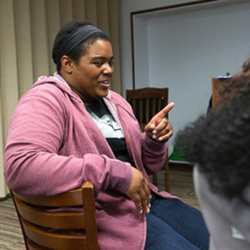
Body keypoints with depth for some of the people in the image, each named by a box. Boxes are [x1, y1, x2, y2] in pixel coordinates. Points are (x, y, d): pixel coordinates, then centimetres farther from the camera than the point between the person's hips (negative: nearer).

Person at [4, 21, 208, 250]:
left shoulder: (114, 101, 13)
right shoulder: (46, 100, -12)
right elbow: (20, 167, -31)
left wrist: (154, 141, -6)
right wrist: (116, 173, -29)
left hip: (145, 201, 8)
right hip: (99, 216, -8)